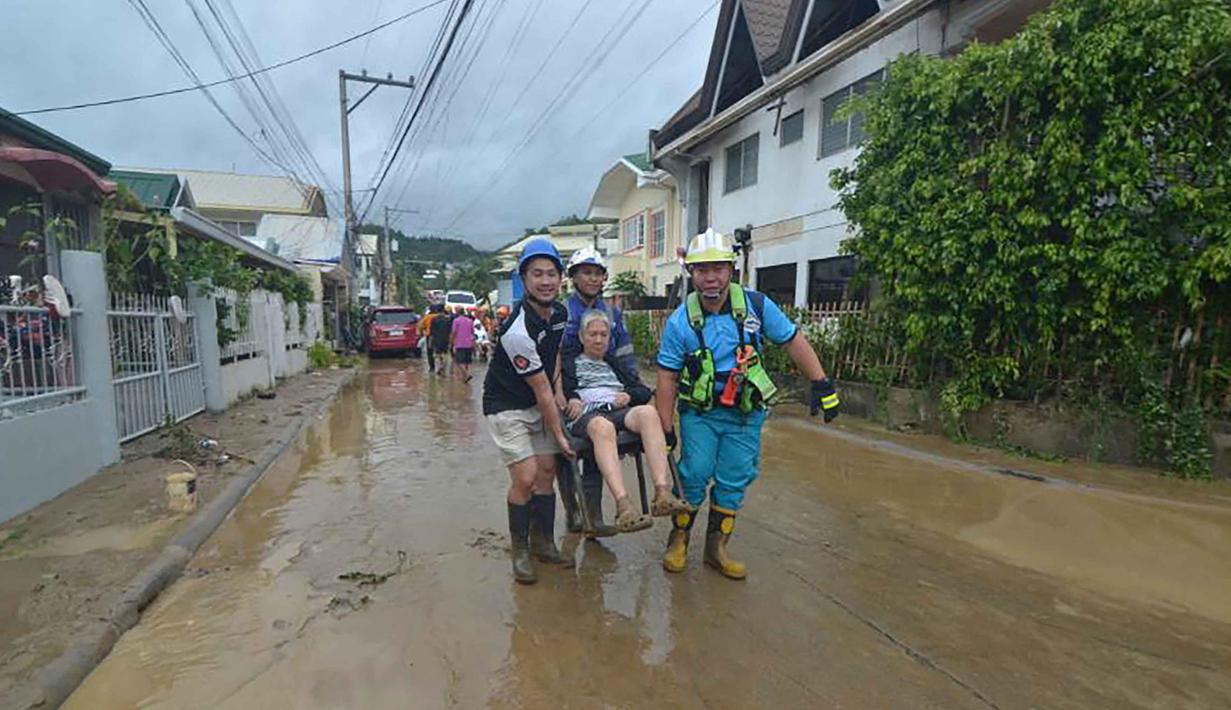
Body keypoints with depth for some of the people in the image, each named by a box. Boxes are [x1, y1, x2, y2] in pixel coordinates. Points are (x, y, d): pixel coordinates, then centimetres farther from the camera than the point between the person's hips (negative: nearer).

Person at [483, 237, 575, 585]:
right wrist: (559, 435, -14)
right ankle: (519, 550, 9)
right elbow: (541, 390, -22)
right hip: (507, 407, -7)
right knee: (525, 477, -12)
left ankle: (543, 542, 24)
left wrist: (560, 392, 2)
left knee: (547, 471, 8)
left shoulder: (560, 312, -4)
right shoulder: (518, 330, -29)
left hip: (538, 405, 7)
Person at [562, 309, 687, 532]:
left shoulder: (616, 364, 37)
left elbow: (644, 391, 27)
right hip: (586, 415, -3)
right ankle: (623, 505, -55)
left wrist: (629, 395, 6)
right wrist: (571, 399, -10)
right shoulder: (568, 364, 28)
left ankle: (663, 493, -47)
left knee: (648, 412, -35)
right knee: (602, 426, -42)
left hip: (621, 411, 3)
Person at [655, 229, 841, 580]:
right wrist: (666, 430, -8)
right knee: (695, 475, -5)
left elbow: (793, 342, 0)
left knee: (733, 482, 7)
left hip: (746, 413, 2)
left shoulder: (756, 305, -9)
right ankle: (678, 539, 19)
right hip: (700, 412, -1)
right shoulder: (680, 321, -11)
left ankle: (716, 547, 25)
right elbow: (667, 378, -7)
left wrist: (822, 384, -5)